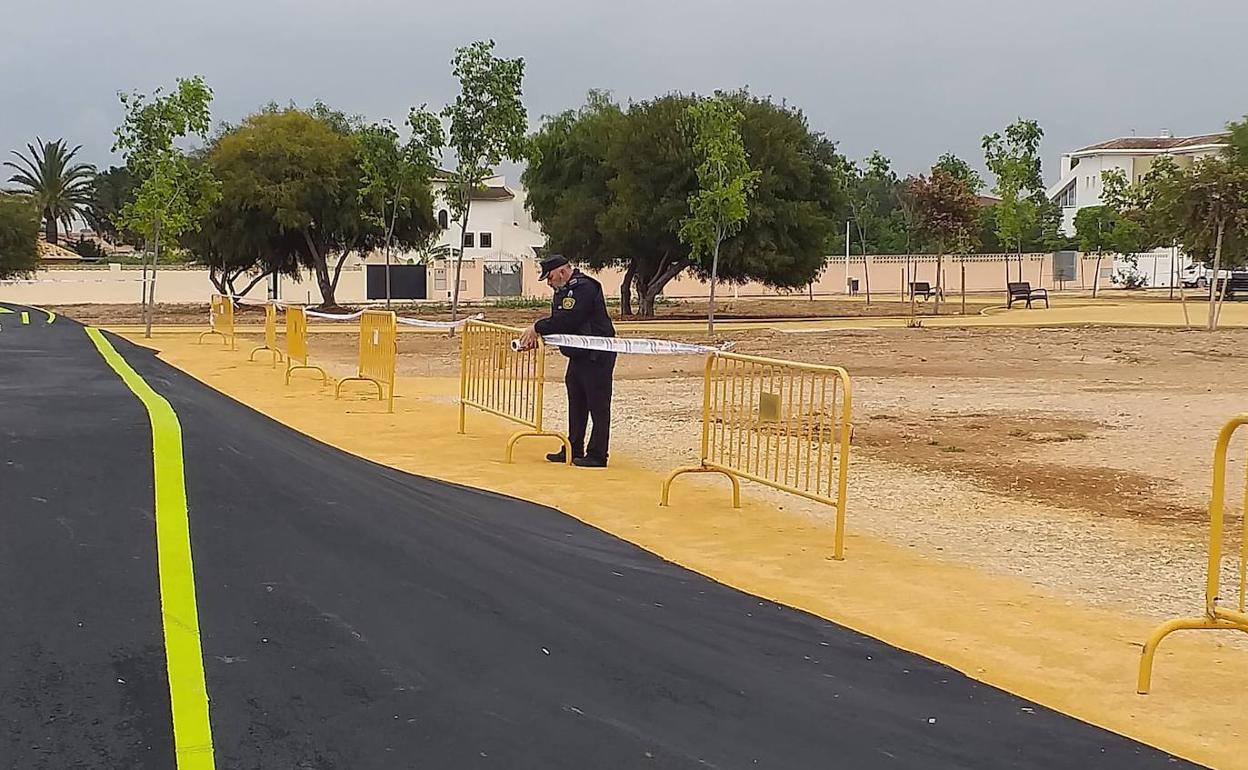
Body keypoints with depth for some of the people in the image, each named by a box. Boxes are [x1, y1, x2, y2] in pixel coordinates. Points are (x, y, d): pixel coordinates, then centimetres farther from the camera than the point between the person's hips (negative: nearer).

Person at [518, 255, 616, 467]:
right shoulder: (562, 291, 15)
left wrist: (538, 328, -18)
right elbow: (558, 321, 15)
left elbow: (568, 319, -26)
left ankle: (597, 455, -3)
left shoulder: (584, 287, -17)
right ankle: (574, 450, 23)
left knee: (598, 406, -5)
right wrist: (536, 336, -1)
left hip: (597, 356, -11)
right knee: (576, 404, 15)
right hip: (577, 356, 11)